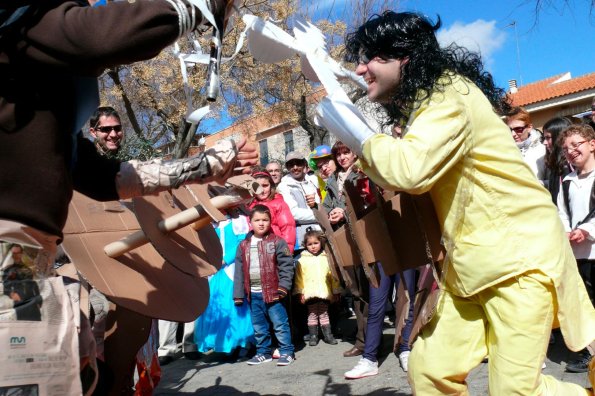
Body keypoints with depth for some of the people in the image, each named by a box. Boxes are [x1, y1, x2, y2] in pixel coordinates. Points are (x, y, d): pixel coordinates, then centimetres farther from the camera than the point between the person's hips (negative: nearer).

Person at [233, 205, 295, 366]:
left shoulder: (277, 242, -4)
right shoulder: (243, 245, 8)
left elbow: (286, 265, -8)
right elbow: (239, 271, 8)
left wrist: (283, 286, -17)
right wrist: (238, 294, 5)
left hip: (272, 291, -4)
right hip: (253, 293, 5)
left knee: (280, 324, 0)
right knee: (258, 326, 15)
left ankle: (287, 352, 12)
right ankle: (263, 352, 29)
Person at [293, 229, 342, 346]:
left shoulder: (326, 258, 6)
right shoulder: (302, 260, 0)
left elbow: (333, 276, 8)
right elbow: (298, 277, -1)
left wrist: (336, 292, 8)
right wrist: (300, 292, -6)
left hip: (325, 292, 1)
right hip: (310, 293, -1)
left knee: (324, 314, 11)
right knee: (312, 315, 6)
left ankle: (328, 335, 19)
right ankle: (313, 336, 15)